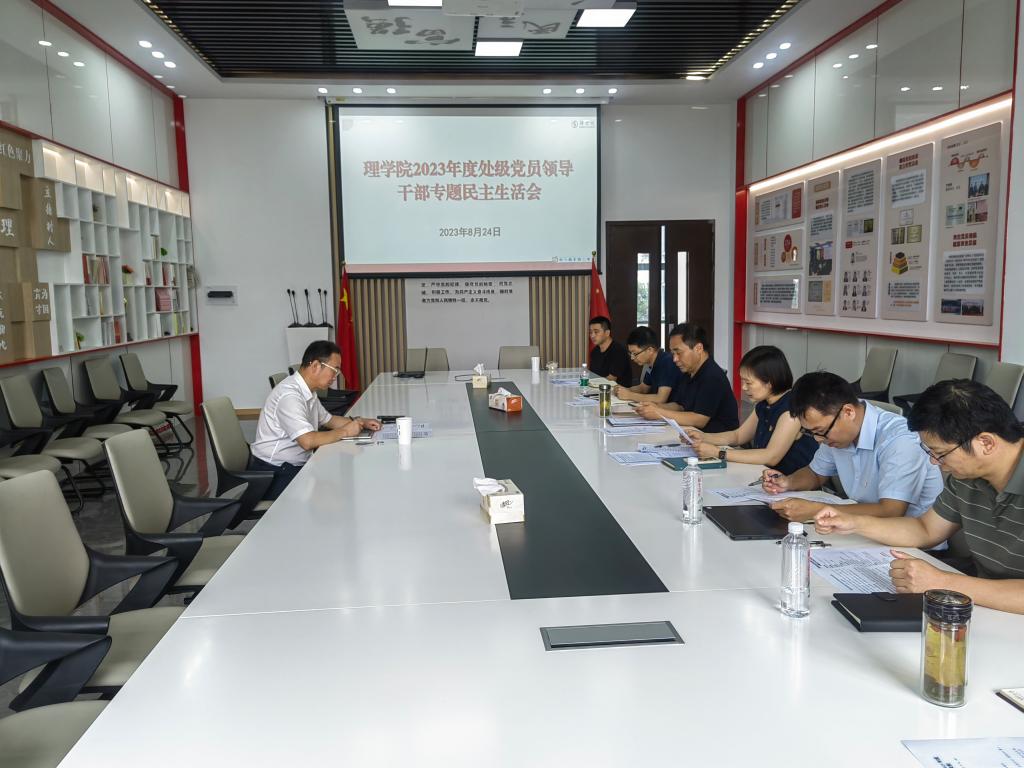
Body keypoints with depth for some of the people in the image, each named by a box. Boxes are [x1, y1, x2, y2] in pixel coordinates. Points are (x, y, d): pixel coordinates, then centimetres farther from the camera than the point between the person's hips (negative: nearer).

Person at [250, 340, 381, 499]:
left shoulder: (307, 391, 10)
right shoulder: (289, 395, -22)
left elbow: (327, 419, 24)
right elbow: (307, 441, -30)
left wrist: (359, 423, 7)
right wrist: (345, 431, -17)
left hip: (297, 465, 9)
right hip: (274, 474, -9)